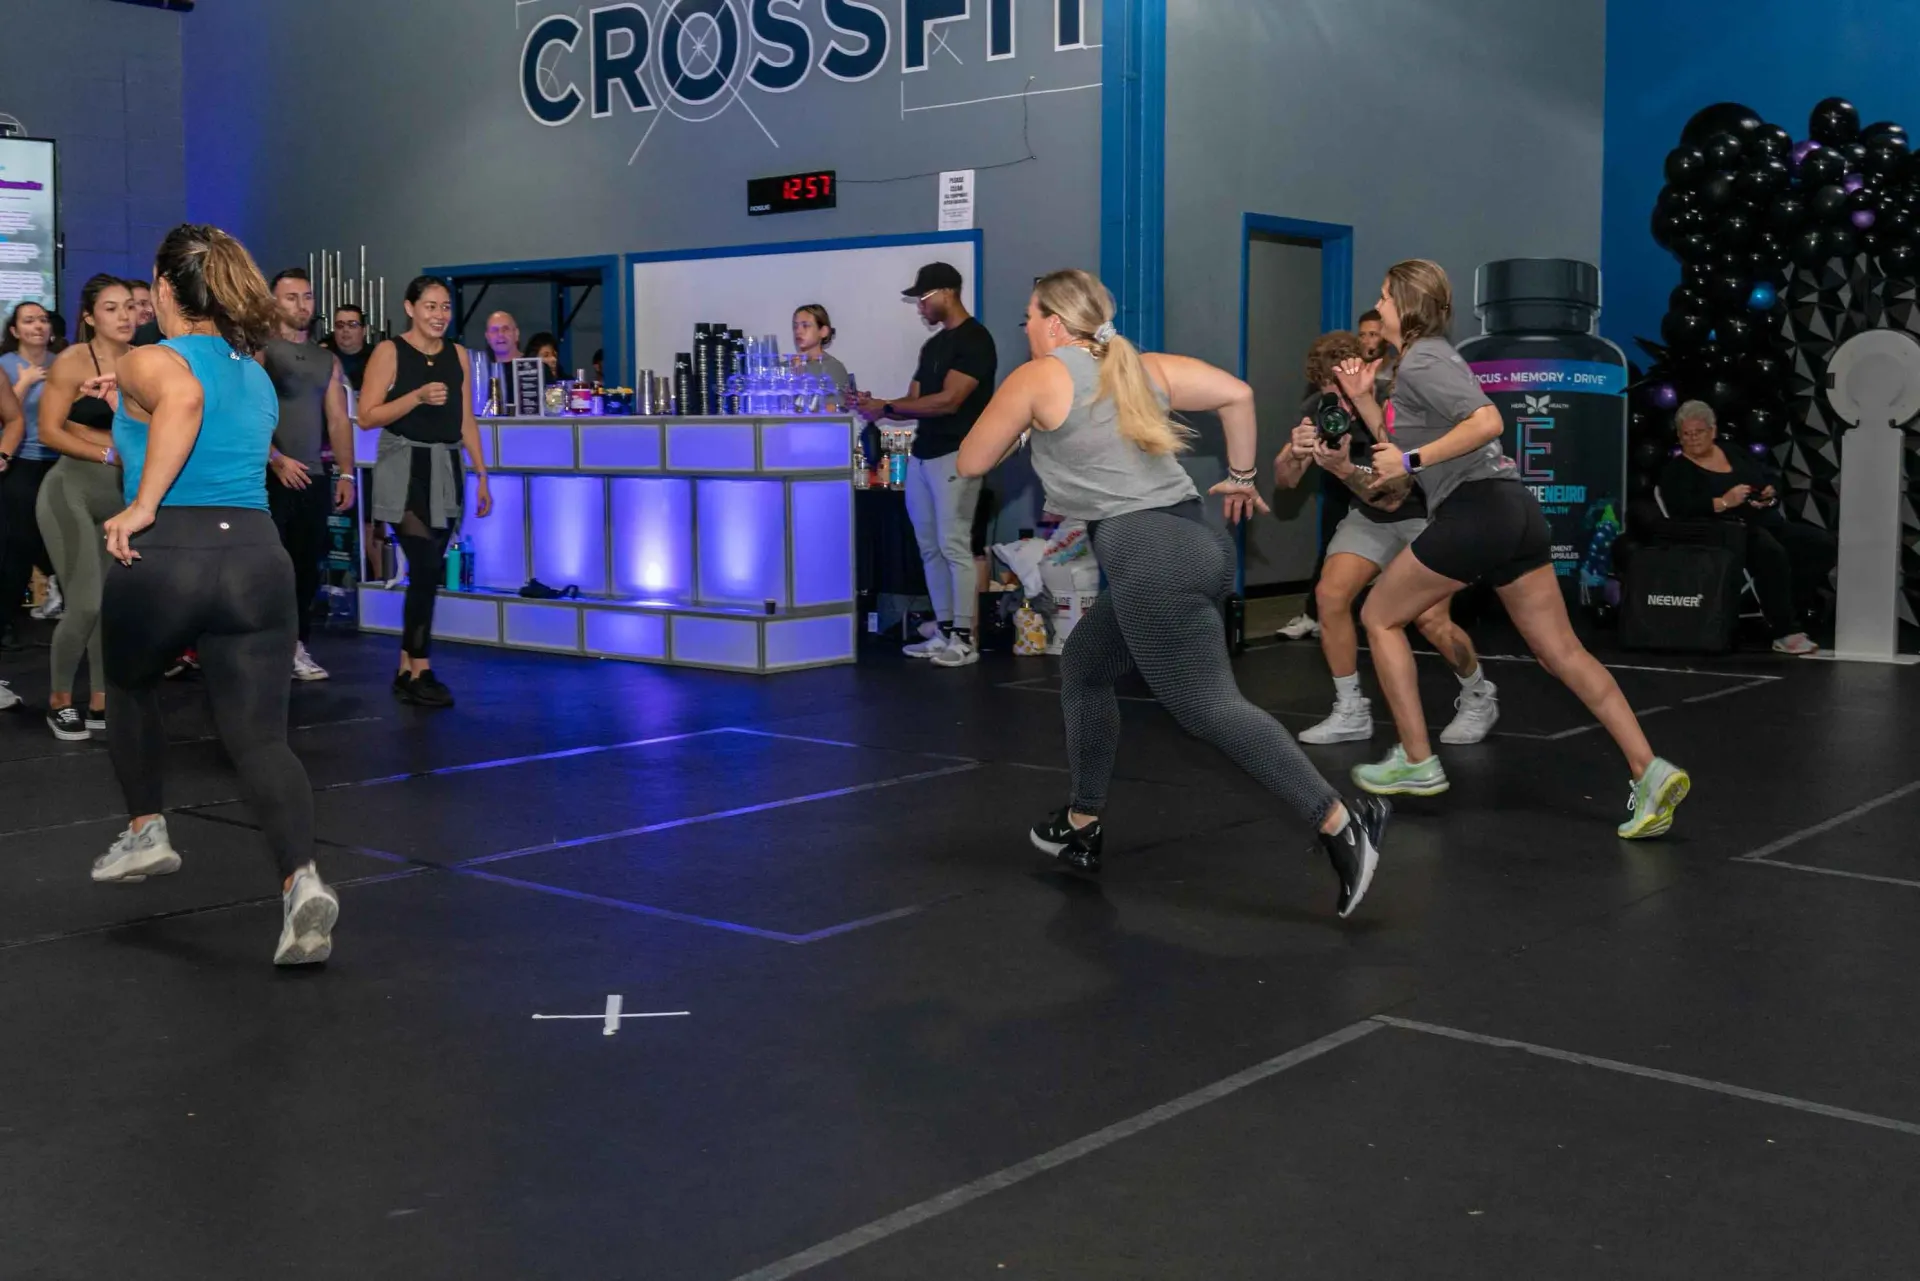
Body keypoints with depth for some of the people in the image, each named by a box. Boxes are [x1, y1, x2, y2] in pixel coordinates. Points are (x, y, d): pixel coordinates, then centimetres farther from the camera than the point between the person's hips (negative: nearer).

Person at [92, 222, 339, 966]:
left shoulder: (150, 361, 0)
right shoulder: (257, 375, 21)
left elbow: (184, 397, -24)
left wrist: (143, 505, -20)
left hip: (163, 554, -4)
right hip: (257, 555, 4)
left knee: (129, 688, 29)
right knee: (259, 736, -2)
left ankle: (147, 832, 34)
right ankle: (302, 879, -23)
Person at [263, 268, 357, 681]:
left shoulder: (327, 360, 15)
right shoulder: (259, 351, -2)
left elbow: (338, 420, 14)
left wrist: (346, 474, 6)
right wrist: (276, 458, -19)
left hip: (314, 477, 5)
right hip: (270, 475, -5)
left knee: (307, 565, 6)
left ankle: (296, 646, 13)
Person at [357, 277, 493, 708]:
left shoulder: (458, 355, 12)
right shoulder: (390, 352, -3)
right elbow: (367, 416, -8)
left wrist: (482, 475, 10)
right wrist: (417, 397, -18)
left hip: (446, 470, 5)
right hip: (405, 468, -5)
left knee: (427, 571, 6)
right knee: (426, 568, -14)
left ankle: (406, 669, 13)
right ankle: (420, 672, -8)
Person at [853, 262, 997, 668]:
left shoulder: (974, 340, -9)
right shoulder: (933, 345, 19)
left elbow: (948, 401, -17)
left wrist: (885, 407, -13)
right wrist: (875, 408, -1)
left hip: (955, 456, -9)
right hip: (922, 455, 9)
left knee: (954, 546, -9)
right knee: (930, 547, 8)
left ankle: (964, 640, -6)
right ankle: (943, 631, 14)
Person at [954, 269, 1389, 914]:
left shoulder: (1037, 378, 1)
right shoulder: (1141, 366, 18)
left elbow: (970, 463, 9)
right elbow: (1237, 393, 11)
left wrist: (1018, 426, 27)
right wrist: (1241, 475, 22)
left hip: (1146, 557, -9)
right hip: (1192, 541, 9)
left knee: (1210, 708, -10)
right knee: (1082, 669, 22)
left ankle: (1342, 822, -17)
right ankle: (1081, 826, 29)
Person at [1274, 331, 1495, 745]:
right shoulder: (1322, 408, -17)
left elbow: (1392, 497, -31)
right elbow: (1283, 480, -16)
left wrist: (1343, 469, -48)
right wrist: (1294, 453, -39)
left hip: (1425, 511, -5)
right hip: (1370, 514, 5)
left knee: (1430, 617, -17)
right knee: (1329, 595, -12)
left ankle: (1480, 696, 12)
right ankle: (1351, 712, 2)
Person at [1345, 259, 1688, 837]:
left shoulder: (1421, 361, -6)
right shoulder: (1428, 358, 24)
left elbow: (1487, 421, -21)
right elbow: (1399, 447, 27)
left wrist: (1412, 460, -17)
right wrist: (1364, 399, 20)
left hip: (1474, 512, -9)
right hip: (1514, 510, 9)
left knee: (1379, 617, 9)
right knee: (1562, 651, 5)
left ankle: (1417, 762, 10)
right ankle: (1650, 771, -4)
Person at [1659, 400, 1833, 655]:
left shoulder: (1738, 456, 24)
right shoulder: (1676, 469, 6)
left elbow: (1770, 486, 25)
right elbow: (1681, 508, -12)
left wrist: (1770, 494, 1)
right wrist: (1724, 502, -21)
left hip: (1768, 522, 7)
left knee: (1825, 546, -15)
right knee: (1772, 553, -37)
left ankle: (1790, 612, -12)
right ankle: (1785, 633, -34)